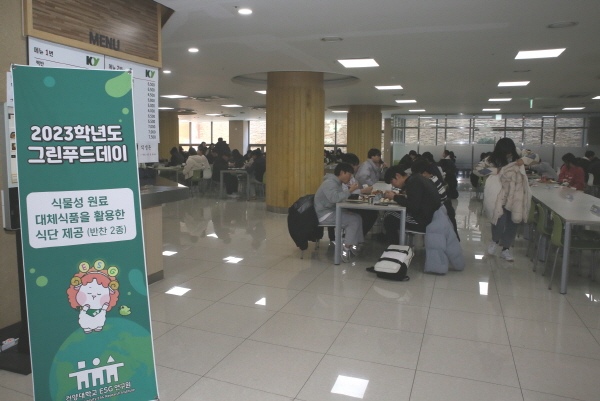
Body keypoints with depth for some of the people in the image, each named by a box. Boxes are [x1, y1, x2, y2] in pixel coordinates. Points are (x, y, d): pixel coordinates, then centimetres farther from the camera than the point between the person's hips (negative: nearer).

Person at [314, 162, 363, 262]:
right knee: (354, 221, -17)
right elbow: (335, 198, -34)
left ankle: (356, 244, 3)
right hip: (324, 215, -10)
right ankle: (346, 249, -14)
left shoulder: (336, 183, 12)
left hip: (332, 211, 10)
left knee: (358, 217, 4)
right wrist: (350, 191, -26)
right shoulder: (330, 183, -19)